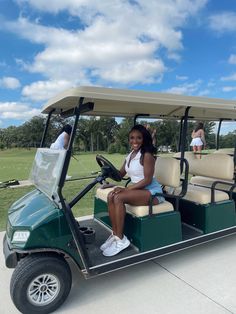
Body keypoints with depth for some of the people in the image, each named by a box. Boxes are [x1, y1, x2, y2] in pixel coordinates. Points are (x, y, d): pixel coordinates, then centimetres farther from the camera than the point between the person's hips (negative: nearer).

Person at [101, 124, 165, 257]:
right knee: (111, 196, -14)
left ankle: (121, 240, -15)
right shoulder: (130, 155, 11)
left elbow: (147, 180, -18)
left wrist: (126, 189, -22)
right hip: (138, 190, 8)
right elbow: (120, 174, 11)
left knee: (118, 197, -26)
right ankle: (115, 234, -7)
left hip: (152, 192, -8)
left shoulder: (147, 155, -13)